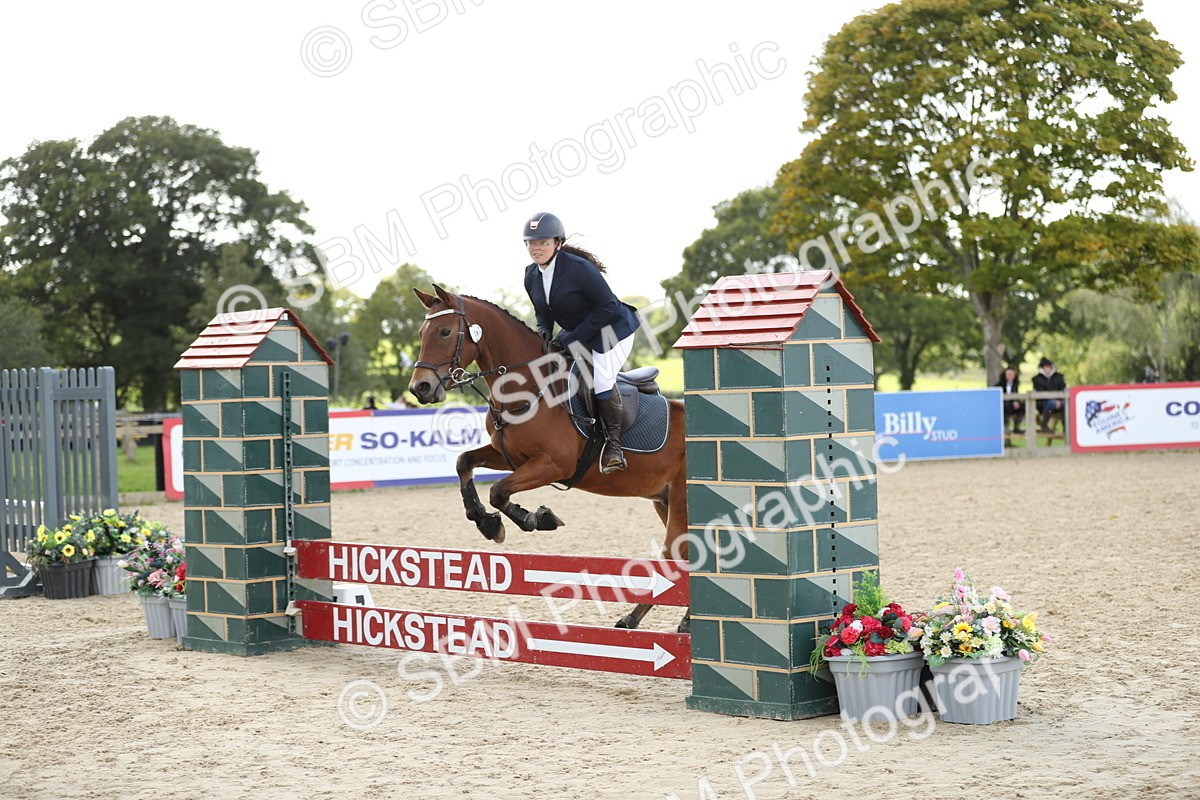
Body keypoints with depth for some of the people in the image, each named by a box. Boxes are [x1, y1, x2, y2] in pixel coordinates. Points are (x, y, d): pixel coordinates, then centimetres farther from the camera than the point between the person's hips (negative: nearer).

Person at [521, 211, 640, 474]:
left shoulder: (579, 268, -26)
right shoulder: (531, 275, -3)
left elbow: (607, 307, -24)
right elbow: (542, 311, 12)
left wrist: (573, 338, -25)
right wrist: (543, 331, -12)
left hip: (612, 327, -9)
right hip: (576, 336, 9)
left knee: (601, 379, -27)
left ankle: (613, 442, -12)